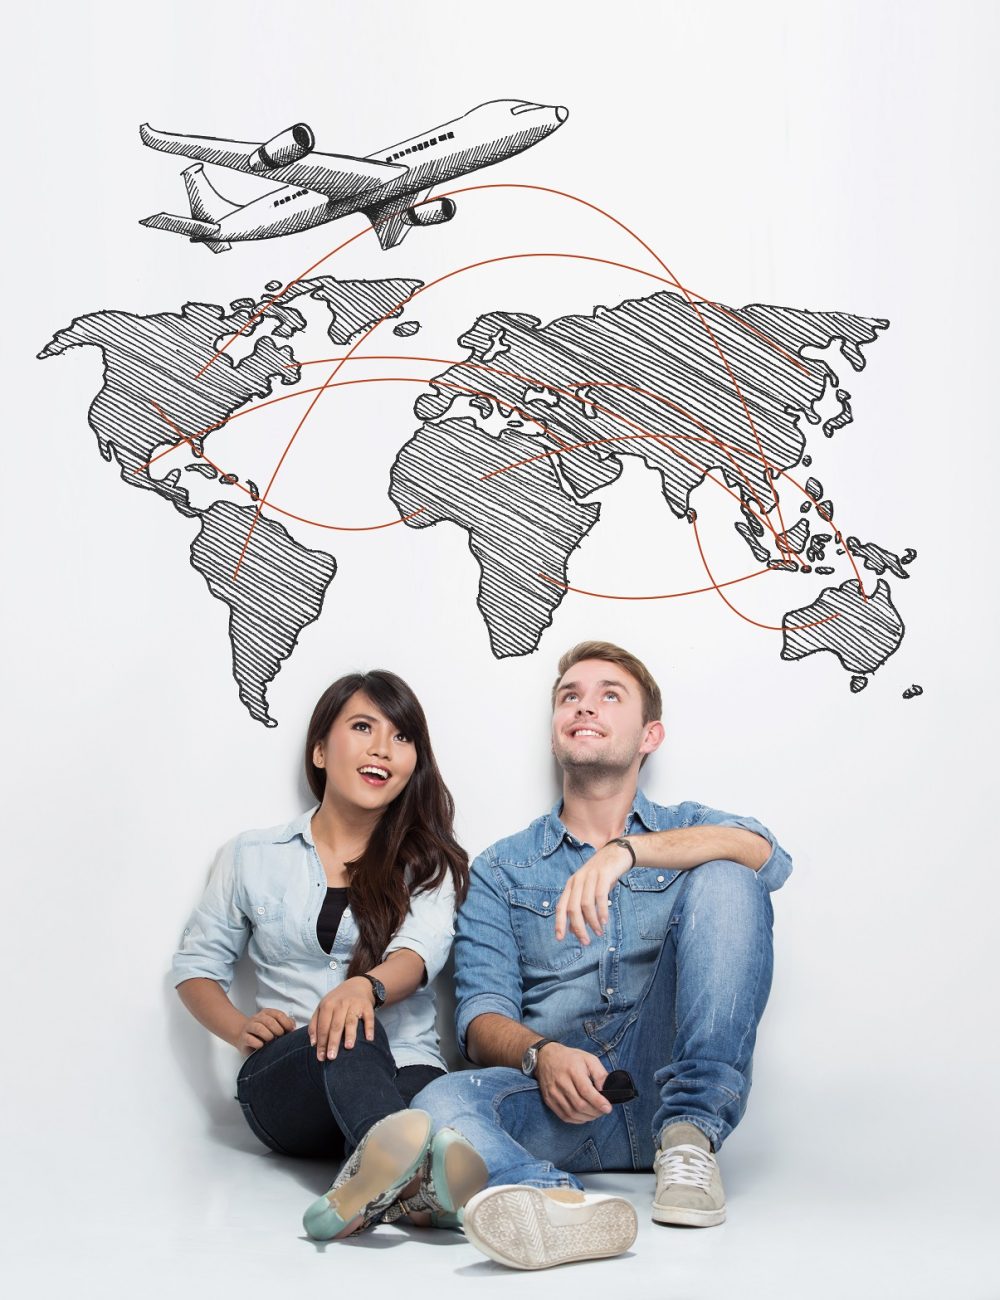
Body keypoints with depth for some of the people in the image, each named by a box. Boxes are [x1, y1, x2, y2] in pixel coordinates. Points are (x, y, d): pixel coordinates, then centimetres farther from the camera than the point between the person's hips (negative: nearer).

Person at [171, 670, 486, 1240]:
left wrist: (366, 986, -32)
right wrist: (241, 1029, -4)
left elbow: (422, 949, -7)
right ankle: (409, 1174, -68)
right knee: (350, 1041, -38)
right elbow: (197, 965, 19)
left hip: (406, 1071, 2)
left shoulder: (427, 861, 13)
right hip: (285, 1078, -1)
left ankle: (380, 1176, -68)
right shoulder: (253, 856, 15)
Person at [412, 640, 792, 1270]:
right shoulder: (502, 870, 19)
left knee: (725, 879, -18)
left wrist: (626, 850, -23)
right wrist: (541, 1054, -19)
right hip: (556, 1099, 0)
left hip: (666, 1083, 0)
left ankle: (689, 1137, -23)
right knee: (443, 1102, -31)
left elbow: (765, 854, -7)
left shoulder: (688, 830, 19)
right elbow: (484, 1014, 6)